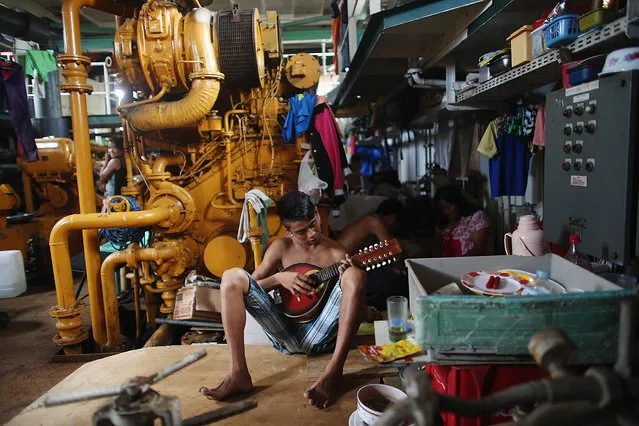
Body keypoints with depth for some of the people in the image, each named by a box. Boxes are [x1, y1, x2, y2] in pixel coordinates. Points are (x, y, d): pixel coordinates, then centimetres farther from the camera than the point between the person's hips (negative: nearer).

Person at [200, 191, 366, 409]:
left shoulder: (337, 253, 4)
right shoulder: (281, 247, 9)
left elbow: (353, 293, 0)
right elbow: (252, 285, 11)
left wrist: (347, 276, -21)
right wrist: (279, 278, -8)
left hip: (321, 337, -2)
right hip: (284, 334, 3)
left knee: (356, 275, -27)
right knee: (232, 276, -13)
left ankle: (333, 373, -35)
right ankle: (239, 375, -23)